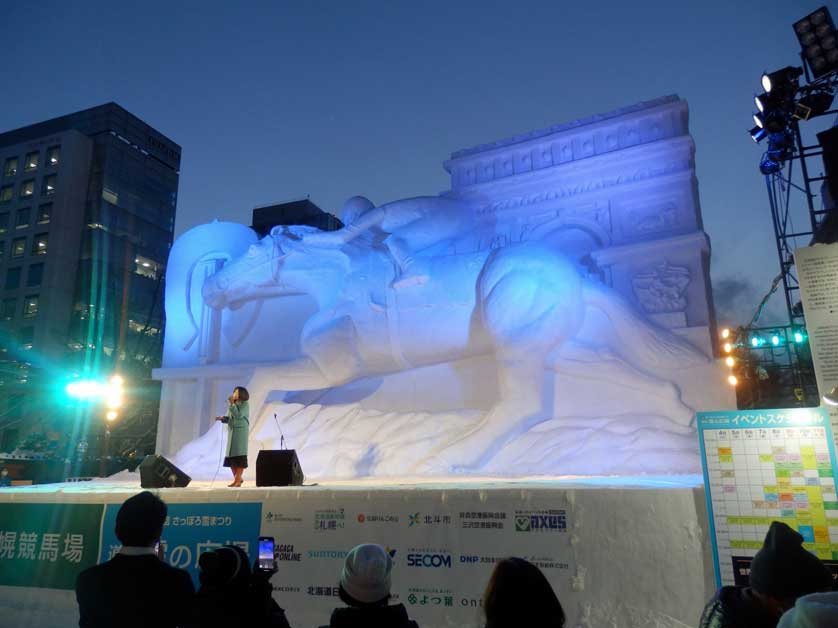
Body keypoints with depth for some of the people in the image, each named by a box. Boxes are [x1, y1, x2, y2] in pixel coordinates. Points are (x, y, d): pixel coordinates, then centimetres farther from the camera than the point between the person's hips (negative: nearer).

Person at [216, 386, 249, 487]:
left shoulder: (244, 404, -5)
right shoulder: (232, 404, 12)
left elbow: (238, 415, -18)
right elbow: (228, 418, 13)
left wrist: (231, 404, -17)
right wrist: (222, 418, -8)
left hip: (240, 431, -6)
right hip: (231, 431, 6)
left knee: (239, 455, -7)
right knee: (230, 456, 5)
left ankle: (238, 480, -4)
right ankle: (237, 478, 17)